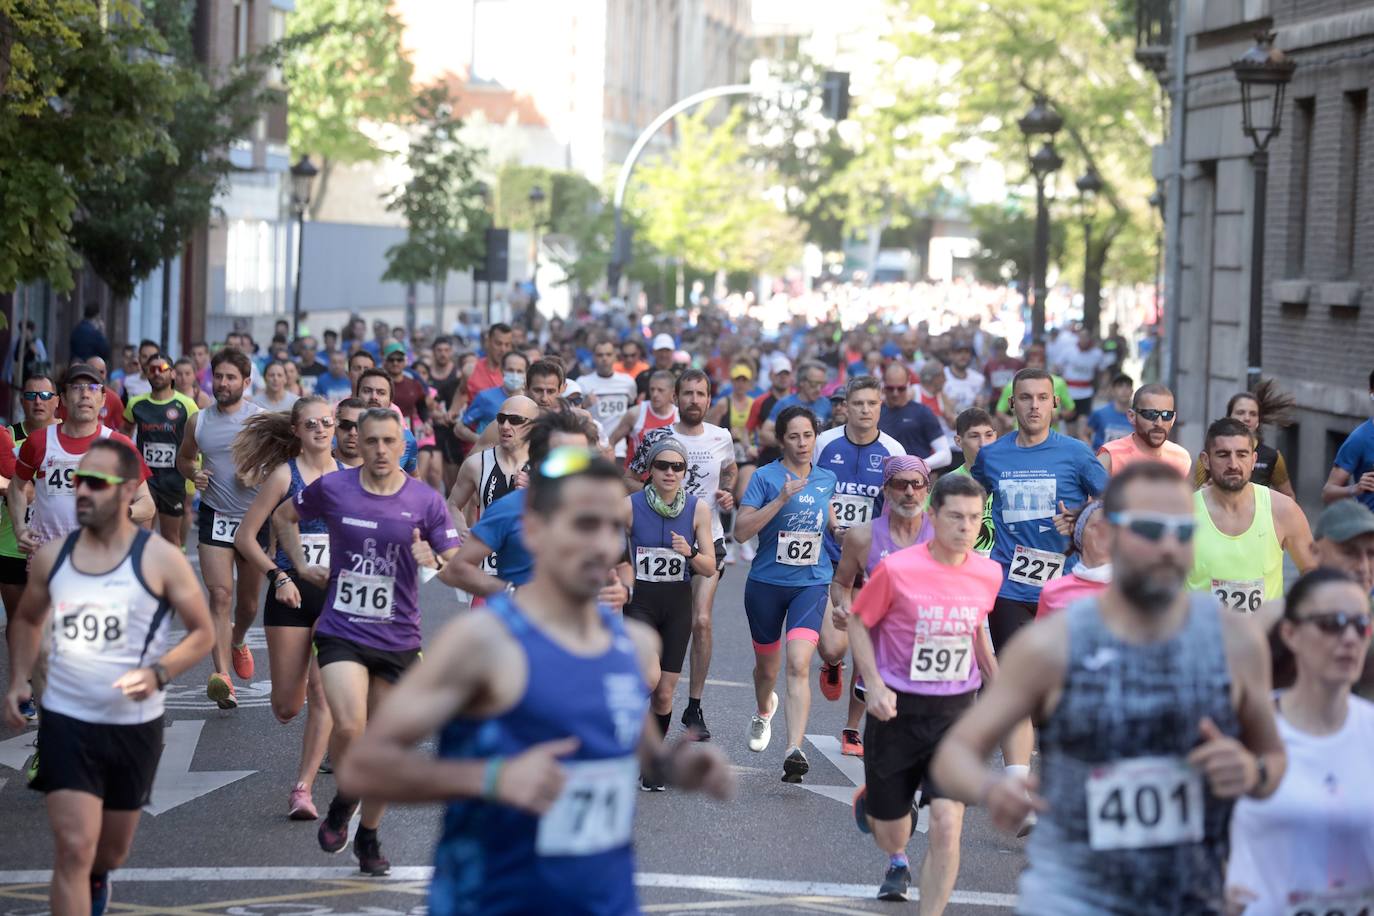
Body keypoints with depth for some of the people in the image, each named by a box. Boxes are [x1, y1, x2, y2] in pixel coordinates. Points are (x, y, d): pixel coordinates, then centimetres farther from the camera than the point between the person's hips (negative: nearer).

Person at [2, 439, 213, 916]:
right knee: (72, 848, -13)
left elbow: (203, 633, -5)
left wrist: (158, 674, -22)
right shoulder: (51, 556, -1)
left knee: (112, 850, 18)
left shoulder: (160, 559, -11)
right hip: (65, 720, 1)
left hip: (135, 725, 0)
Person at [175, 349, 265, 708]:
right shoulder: (199, 422, 3)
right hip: (215, 516, 0)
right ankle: (222, 676, -24)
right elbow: (183, 458, 19)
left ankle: (238, 642, 47)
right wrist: (193, 474, -3)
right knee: (220, 595, -15)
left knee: (248, 601, 13)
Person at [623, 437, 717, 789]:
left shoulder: (698, 509, -2)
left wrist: (690, 552, -19)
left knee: (664, 693, 5)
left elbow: (710, 569, 0)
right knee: (650, 677, -25)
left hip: (678, 604, 2)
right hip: (640, 601, -2)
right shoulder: (630, 505, -7)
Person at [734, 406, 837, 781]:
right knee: (767, 666, 17)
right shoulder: (766, 477, -7)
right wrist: (781, 499, -23)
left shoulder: (827, 479, 5)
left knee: (798, 665, -19)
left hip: (811, 584, 1)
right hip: (766, 584, -1)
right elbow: (741, 530, -17)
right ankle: (764, 711, 52)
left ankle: (794, 751, -27)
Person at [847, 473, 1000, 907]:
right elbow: (859, 622, -3)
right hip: (898, 709, -2)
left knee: (947, 825, -16)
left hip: (955, 712, 2)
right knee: (891, 834, 11)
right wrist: (874, 684, -13)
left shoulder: (989, 573, -4)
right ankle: (884, 830, 51)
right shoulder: (897, 569, -16)